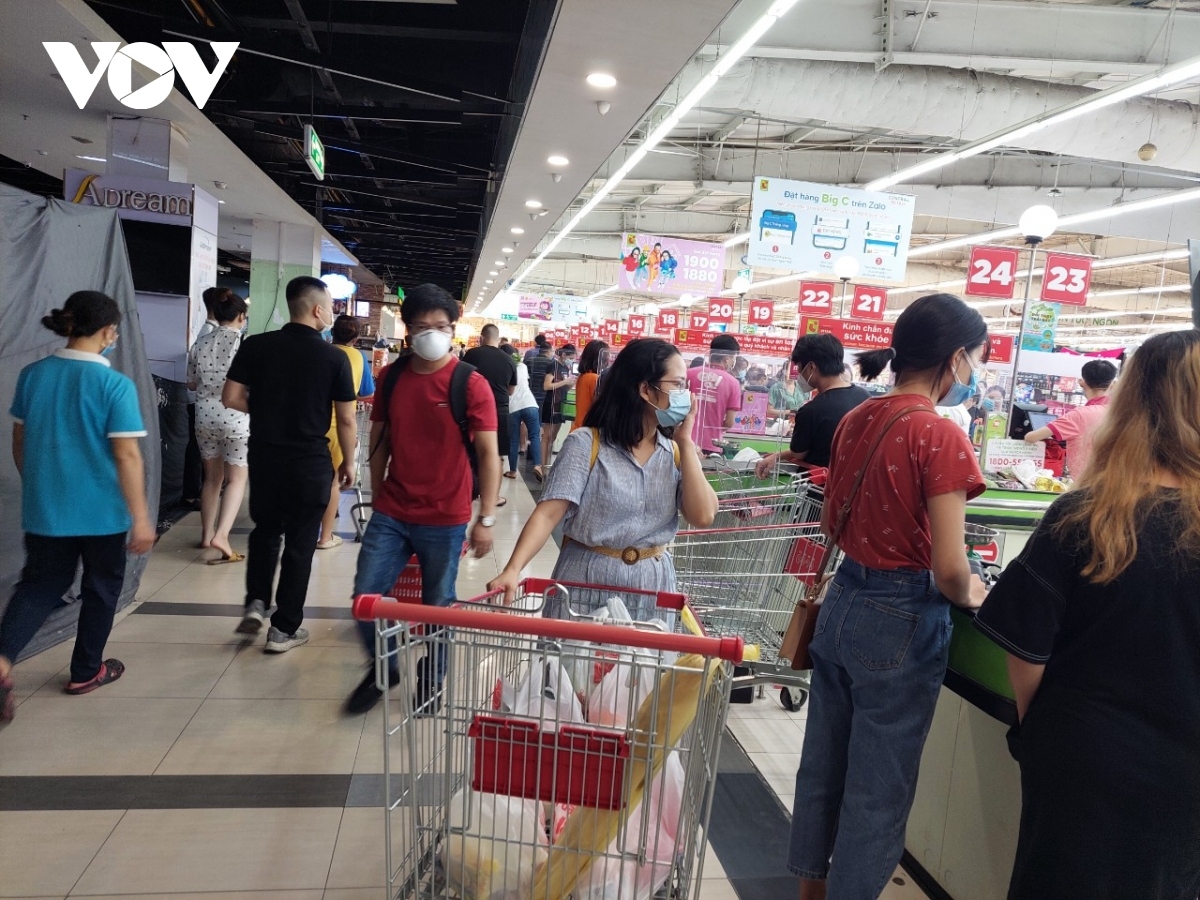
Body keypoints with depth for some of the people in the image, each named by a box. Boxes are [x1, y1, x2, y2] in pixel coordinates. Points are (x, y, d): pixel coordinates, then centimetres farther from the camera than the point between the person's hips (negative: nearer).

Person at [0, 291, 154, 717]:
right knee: (102, 586, 15)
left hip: (44, 507, 5)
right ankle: (86, 671, 27)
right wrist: (141, 517, -13)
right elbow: (127, 455, -18)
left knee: (40, 585, 16)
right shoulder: (116, 385, -16)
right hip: (101, 510, -4)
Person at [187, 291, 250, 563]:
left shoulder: (200, 343, 5)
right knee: (236, 478, 2)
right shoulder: (246, 343, -9)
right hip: (236, 418, -5)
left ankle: (207, 534, 22)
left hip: (205, 416, 5)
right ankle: (221, 535, -12)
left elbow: (191, 384, 13)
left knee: (212, 477, 16)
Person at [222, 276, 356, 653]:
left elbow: (231, 397, -4)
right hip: (311, 462, -2)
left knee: (265, 531, 24)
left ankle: (255, 603, 14)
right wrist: (348, 462, 7)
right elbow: (345, 419, -6)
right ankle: (284, 628, 14)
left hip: (264, 457, 3)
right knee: (300, 543, 8)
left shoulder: (256, 345, -3)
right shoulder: (335, 357, -9)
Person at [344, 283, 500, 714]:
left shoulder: (471, 384, -10)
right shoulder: (391, 377, 3)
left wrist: (486, 519, -15)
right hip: (391, 514, 4)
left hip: (445, 520, -3)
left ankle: (432, 679, 34)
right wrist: (377, 499, 13)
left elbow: (488, 454, -11)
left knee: (438, 605, 10)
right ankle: (383, 668, 32)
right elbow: (379, 441, 12)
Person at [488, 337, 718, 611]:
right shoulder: (586, 443, -11)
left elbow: (702, 516, -9)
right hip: (588, 576, -4)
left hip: (652, 580, 4)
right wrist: (513, 569, -31)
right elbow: (548, 514, -17)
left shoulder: (676, 451, 2)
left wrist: (686, 442, -9)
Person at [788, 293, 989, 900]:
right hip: (902, 621, -7)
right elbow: (949, 570, -21)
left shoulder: (855, 420, 3)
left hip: (843, 602, 7)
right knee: (878, 788, 10)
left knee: (823, 764, 21)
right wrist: (971, 597, -1)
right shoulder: (940, 435, -18)